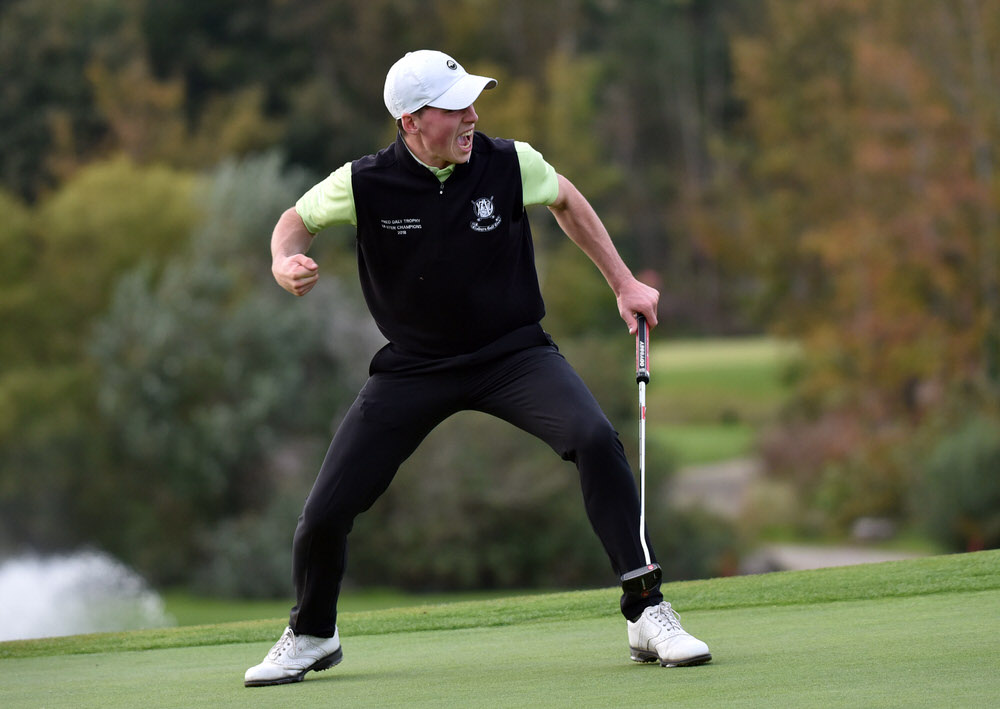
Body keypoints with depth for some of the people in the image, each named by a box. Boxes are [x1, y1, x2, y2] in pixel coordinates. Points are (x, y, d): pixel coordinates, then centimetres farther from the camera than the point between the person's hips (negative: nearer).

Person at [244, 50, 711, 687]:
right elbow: (298, 220, 6)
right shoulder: (365, 183, -13)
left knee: (596, 439, -29)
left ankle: (648, 616, -19)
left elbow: (566, 201, 11)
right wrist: (286, 264, -16)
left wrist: (623, 283, 11)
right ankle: (311, 636, 27)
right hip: (413, 367, 0)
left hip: (514, 354, 0)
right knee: (325, 514, -5)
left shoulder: (510, 164, -11)